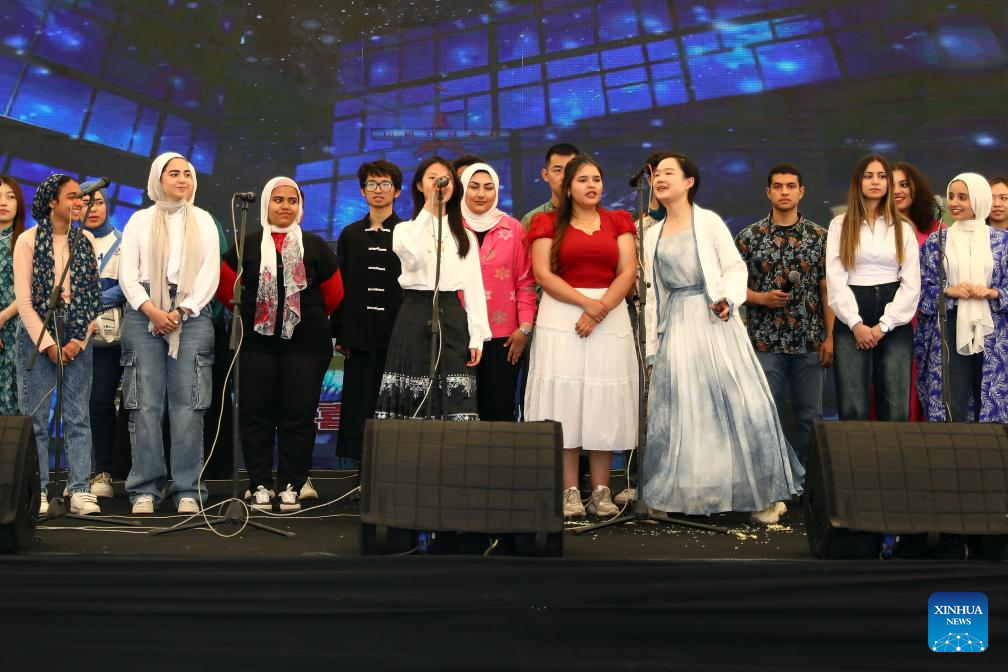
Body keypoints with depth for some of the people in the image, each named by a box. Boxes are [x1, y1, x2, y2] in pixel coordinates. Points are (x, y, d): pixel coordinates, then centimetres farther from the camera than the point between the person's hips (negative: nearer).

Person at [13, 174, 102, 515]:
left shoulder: (86, 241, 9)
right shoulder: (28, 241, 0)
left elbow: (94, 295, 5)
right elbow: (24, 299, -4)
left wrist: (79, 340, -4)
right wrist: (48, 344, -9)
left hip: (76, 334, 2)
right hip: (37, 332, -2)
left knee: (78, 416, 0)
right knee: (35, 416, 0)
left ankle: (81, 490, 1)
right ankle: (37, 491, 7)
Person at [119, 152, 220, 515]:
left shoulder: (203, 220, 15)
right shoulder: (140, 220, 13)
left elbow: (211, 273, 5)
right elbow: (127, 272, 5)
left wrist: (181, 311, -8)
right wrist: (152, 310, -11)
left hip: (191, 312, 0)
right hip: (144, 312, 0)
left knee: (188, 404, -5)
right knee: (145, 404, -4)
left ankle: (188, 491, -3)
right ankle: (145, 490, 1)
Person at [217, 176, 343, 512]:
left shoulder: (315, 245, 7)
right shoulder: (247, 244, 7)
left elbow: (334, 293, 11)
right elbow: (224, 284, 11)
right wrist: (247, 312, 11)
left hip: (305, 343, 0)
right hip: (256, 342, 1)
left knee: (298, 415, 0)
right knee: (256, 413, 2)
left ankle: (292, 487, 8)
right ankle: (260, 486, 10)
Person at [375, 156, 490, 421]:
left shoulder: (464, 236, 15)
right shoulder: (405, 229, 10)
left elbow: (474, 287, 9)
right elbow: (411, 257, -15)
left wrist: (477, 337, 0)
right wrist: (428, 208, -10)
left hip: (452, 317, 1)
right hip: (415, 316, -1)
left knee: (455, 399, -7)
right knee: (414, 400, -4)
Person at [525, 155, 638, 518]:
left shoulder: (618, 222, 12)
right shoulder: (549, 223, 7)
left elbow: (628, 271, 2)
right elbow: (543, 274, -5)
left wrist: (600, 310, -12)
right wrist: (586, 302, -14)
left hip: (610, 316, 2)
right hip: (561, 317, -2)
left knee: (605, 404, 1)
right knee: (565, 399, -3)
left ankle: (601, 492, 7)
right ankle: (570, 493, 2)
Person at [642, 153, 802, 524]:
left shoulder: (709, 221, 1)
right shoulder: (652, 234, 14)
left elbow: (735, 267, -2)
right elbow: (652, 293, 14)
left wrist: (728, 299, -21)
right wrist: (651, 343, 11)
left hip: (713, 320, -4)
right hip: (676, 326, 4)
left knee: (735, 402, -6)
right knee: (682, 408, 3)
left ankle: (759, 492, 5)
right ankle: (689, 491, 13)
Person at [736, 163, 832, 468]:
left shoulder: (819, 236, 5)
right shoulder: (748, 237, 2)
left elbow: (827, 290, 5)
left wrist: (830, 337, -1)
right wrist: (762, 298, -13)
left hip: (809, 341, 1)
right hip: (765, 341, -1)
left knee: (810, 415, 6)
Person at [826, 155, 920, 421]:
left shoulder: (904, 228, 12)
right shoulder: (840, 225, 8)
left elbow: (911, 283, 4)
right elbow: (835, 279, -1)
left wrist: (883, 325, -8)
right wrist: (856, 324, -11)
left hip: (894, 322, 1)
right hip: (852, 322, -1)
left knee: (895, 411, -4)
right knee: (852, 410, -6)